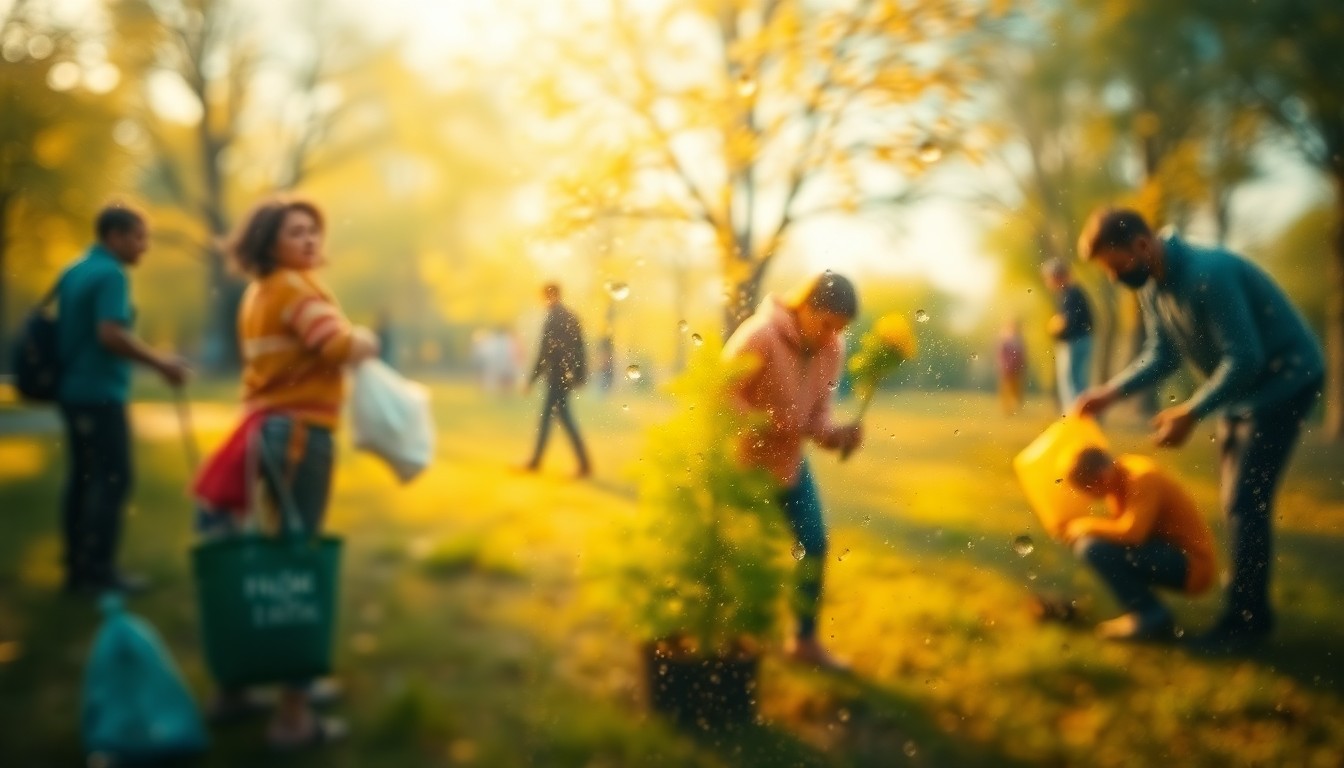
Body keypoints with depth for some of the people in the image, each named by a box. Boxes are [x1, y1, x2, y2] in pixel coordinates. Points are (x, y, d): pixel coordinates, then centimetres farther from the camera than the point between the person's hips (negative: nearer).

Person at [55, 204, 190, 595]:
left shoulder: (74, 271, 14)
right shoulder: (110, 275, -15)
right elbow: (111, 335, -25)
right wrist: (162, 363, -17)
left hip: (73, 388, 10)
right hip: (100, 392, -10)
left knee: (82, 475, 12)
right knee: (113, 478, -6)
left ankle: (77, 566, 16)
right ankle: (98, 569, -4)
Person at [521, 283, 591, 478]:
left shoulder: (552, 318, -13)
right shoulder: (572, 317, 11)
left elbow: (544, 351, -15)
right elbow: (580, 348, 12)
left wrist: (532, 379, -11)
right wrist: (581, 375, 15)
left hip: (557, 375, -8)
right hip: (568, 375, 8)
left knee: (564, 417, -3)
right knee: (546, 415, 13)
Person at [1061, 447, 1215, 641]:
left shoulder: (1143, 478, -21)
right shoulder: (1119, 475, 4)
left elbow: (1132, 531, -33)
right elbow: (1119, 526, 11)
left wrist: (1086, 526, -19)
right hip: (1169, 553, 10)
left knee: (1093, 547, -22)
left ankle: (1151, 618, -12)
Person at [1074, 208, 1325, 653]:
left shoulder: (1207, 274, -31)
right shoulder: (1152, 287, -3)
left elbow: (1244, 358, -31)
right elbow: (1161, 355, 3)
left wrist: (1191, 413, -28)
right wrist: (1111, 392, -10)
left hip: (1285, 378, -9)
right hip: (1244, 386, 9)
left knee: (1244, 500, -11)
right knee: (1238, 499, 12)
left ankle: (1246, 618, -4)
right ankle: (1248, 608, 21)